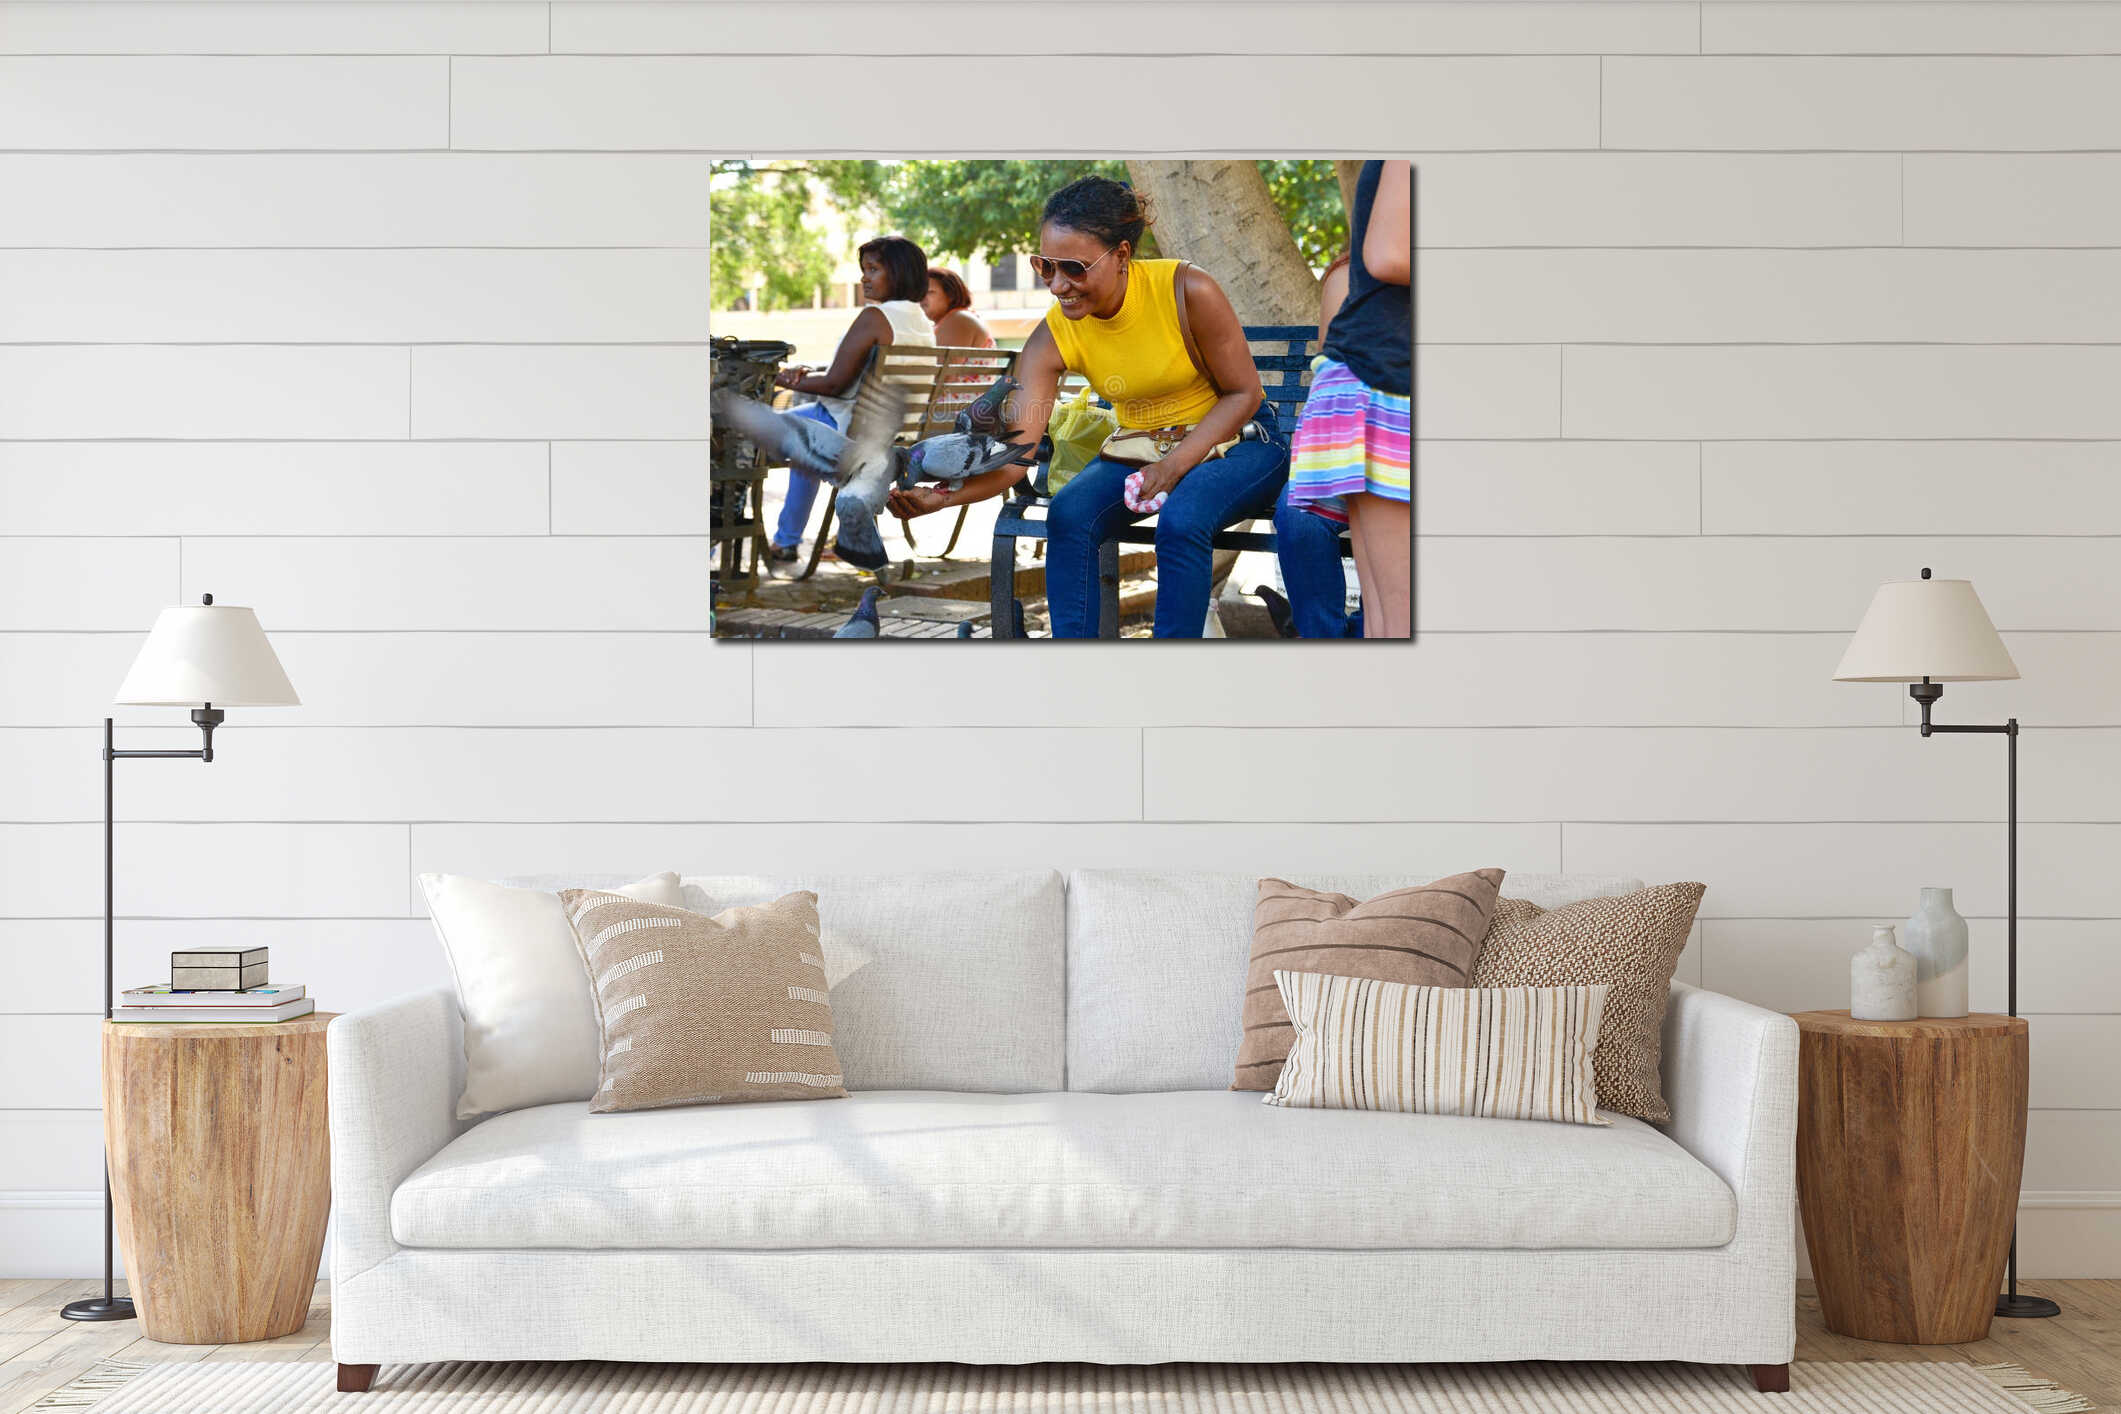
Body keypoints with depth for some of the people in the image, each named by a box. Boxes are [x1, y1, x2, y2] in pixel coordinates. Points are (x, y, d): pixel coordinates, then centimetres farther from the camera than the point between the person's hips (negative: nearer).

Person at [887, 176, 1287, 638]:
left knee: (1180, 521, -34)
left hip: (1236, 442, -4)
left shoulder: (1188, 291, -23)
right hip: (1138, 450, 4)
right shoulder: (1052, 339, -13)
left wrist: (1174, 466, -25)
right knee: (1068, 513, -25)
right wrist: (944, 494, -39)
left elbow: (1244, 393, -13)